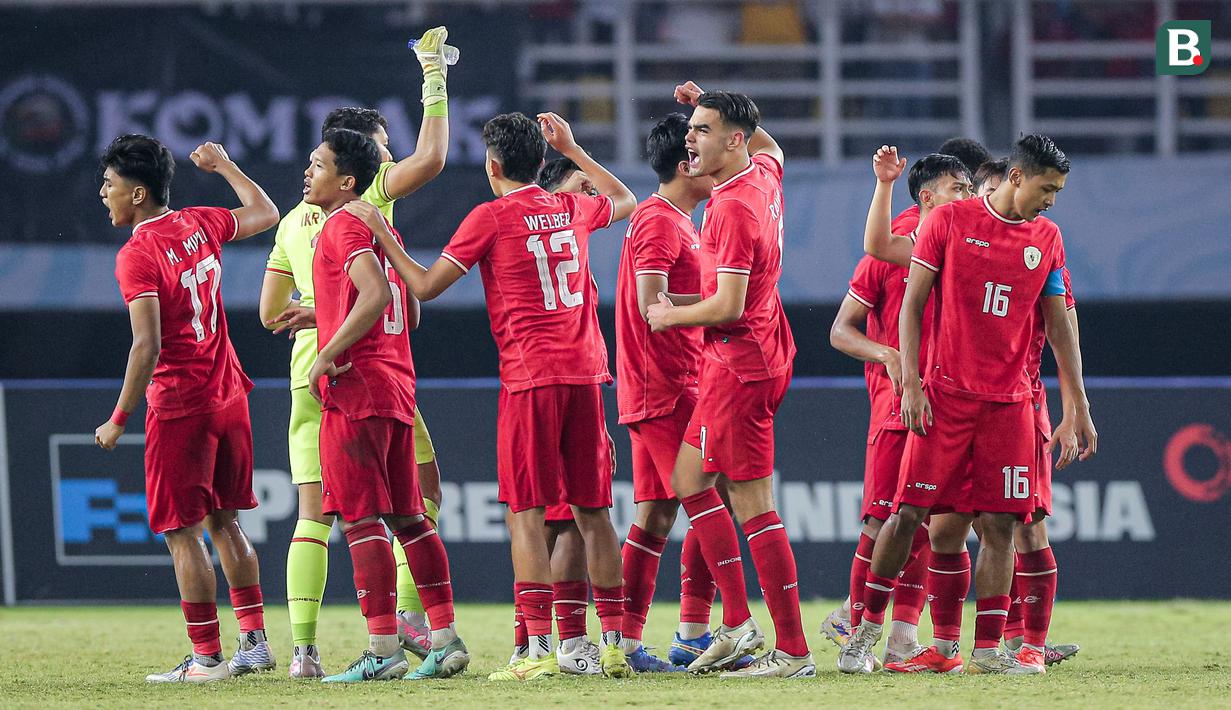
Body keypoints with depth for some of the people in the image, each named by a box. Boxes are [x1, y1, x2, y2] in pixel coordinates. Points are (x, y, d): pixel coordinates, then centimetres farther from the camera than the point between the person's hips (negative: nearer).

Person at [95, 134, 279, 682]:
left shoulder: (137, 255, -16)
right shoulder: (199, 224, 5)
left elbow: (148, 346, -22)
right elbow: (264, 214, 25)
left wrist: (119, 419, -17)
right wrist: (223, 165, 37)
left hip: (179, 406, -7)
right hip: (228, 396, 7)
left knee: (183, 532, -1)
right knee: (223, 523, 16)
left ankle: (207, 657, -2)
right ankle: (255, 641, 16)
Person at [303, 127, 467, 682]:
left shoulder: (343, 225, -9)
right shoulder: (377, 222, 19)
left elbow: (375, 296, -24)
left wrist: (327, 354, -19)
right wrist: (321, 317, 25)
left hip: (356, 386, -9)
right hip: (397, 385, 9)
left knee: (360, 516, -9)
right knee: (406, 515, 11)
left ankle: (383, 649, -13)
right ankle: (446, 640, 8)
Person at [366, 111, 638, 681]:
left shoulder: (491, 217, -4)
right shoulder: (573, 209, 12)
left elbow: (426, 286, -2)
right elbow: (625, 201, 35)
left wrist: (380, 234, 10)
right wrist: (570, 148, 40)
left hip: (530, 377, -5)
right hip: (585, 372, 5)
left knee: (526, 512, -3)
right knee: (592, 511, 9)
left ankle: (539, 649, -10)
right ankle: (614, 643, 7)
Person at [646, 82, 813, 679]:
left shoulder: (733, 208, -21)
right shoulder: (765, 175, 8)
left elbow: (728, 306, -24)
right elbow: (769, 143, 36)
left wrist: (670, 315, -7)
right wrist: (708, 104, 29)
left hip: (740, 365, -11)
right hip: (765, 354, 11)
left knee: (753, 506, -8)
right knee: (689, 480, 15)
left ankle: (793, 651, -8)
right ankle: (738, 624, 15)